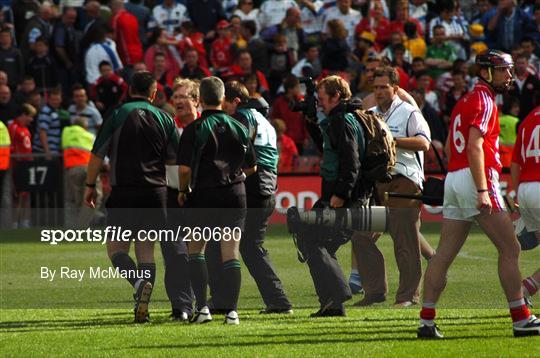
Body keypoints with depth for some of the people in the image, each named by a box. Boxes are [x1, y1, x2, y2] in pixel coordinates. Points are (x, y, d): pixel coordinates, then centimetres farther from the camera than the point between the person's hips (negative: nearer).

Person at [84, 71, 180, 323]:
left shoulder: (118, 115, -3)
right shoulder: (163, 119, 5)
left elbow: (97, 155, -3)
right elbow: (176, 158, 9)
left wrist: (90, 186, 7)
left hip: (124, 193, -3)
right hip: (155, 193, 3)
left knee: (115, 248, 4)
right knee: (146, 249, 8)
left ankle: (138, 280, -23)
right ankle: (142, 305, 0)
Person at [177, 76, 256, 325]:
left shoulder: (194, 129, -7)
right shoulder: (239, 128, 5)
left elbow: (184, 168, -13)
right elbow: (251, 168, 11)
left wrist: (182, 191, 5)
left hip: (203, 197, -3)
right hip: (234, 196, 3)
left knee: (195, 250, 10)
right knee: (231, 253, 3)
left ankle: (202, 307, -1)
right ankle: (231, 311, -3)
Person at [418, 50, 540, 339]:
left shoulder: (464, 101, 21)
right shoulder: (484, 100, -8)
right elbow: (474, 146, -19)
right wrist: (482, 190, -25)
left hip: (453, 177, 9)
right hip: (475, 178, -9)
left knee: (444, 254, 6)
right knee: (510, 249, -4)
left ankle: (426, 322, 3)